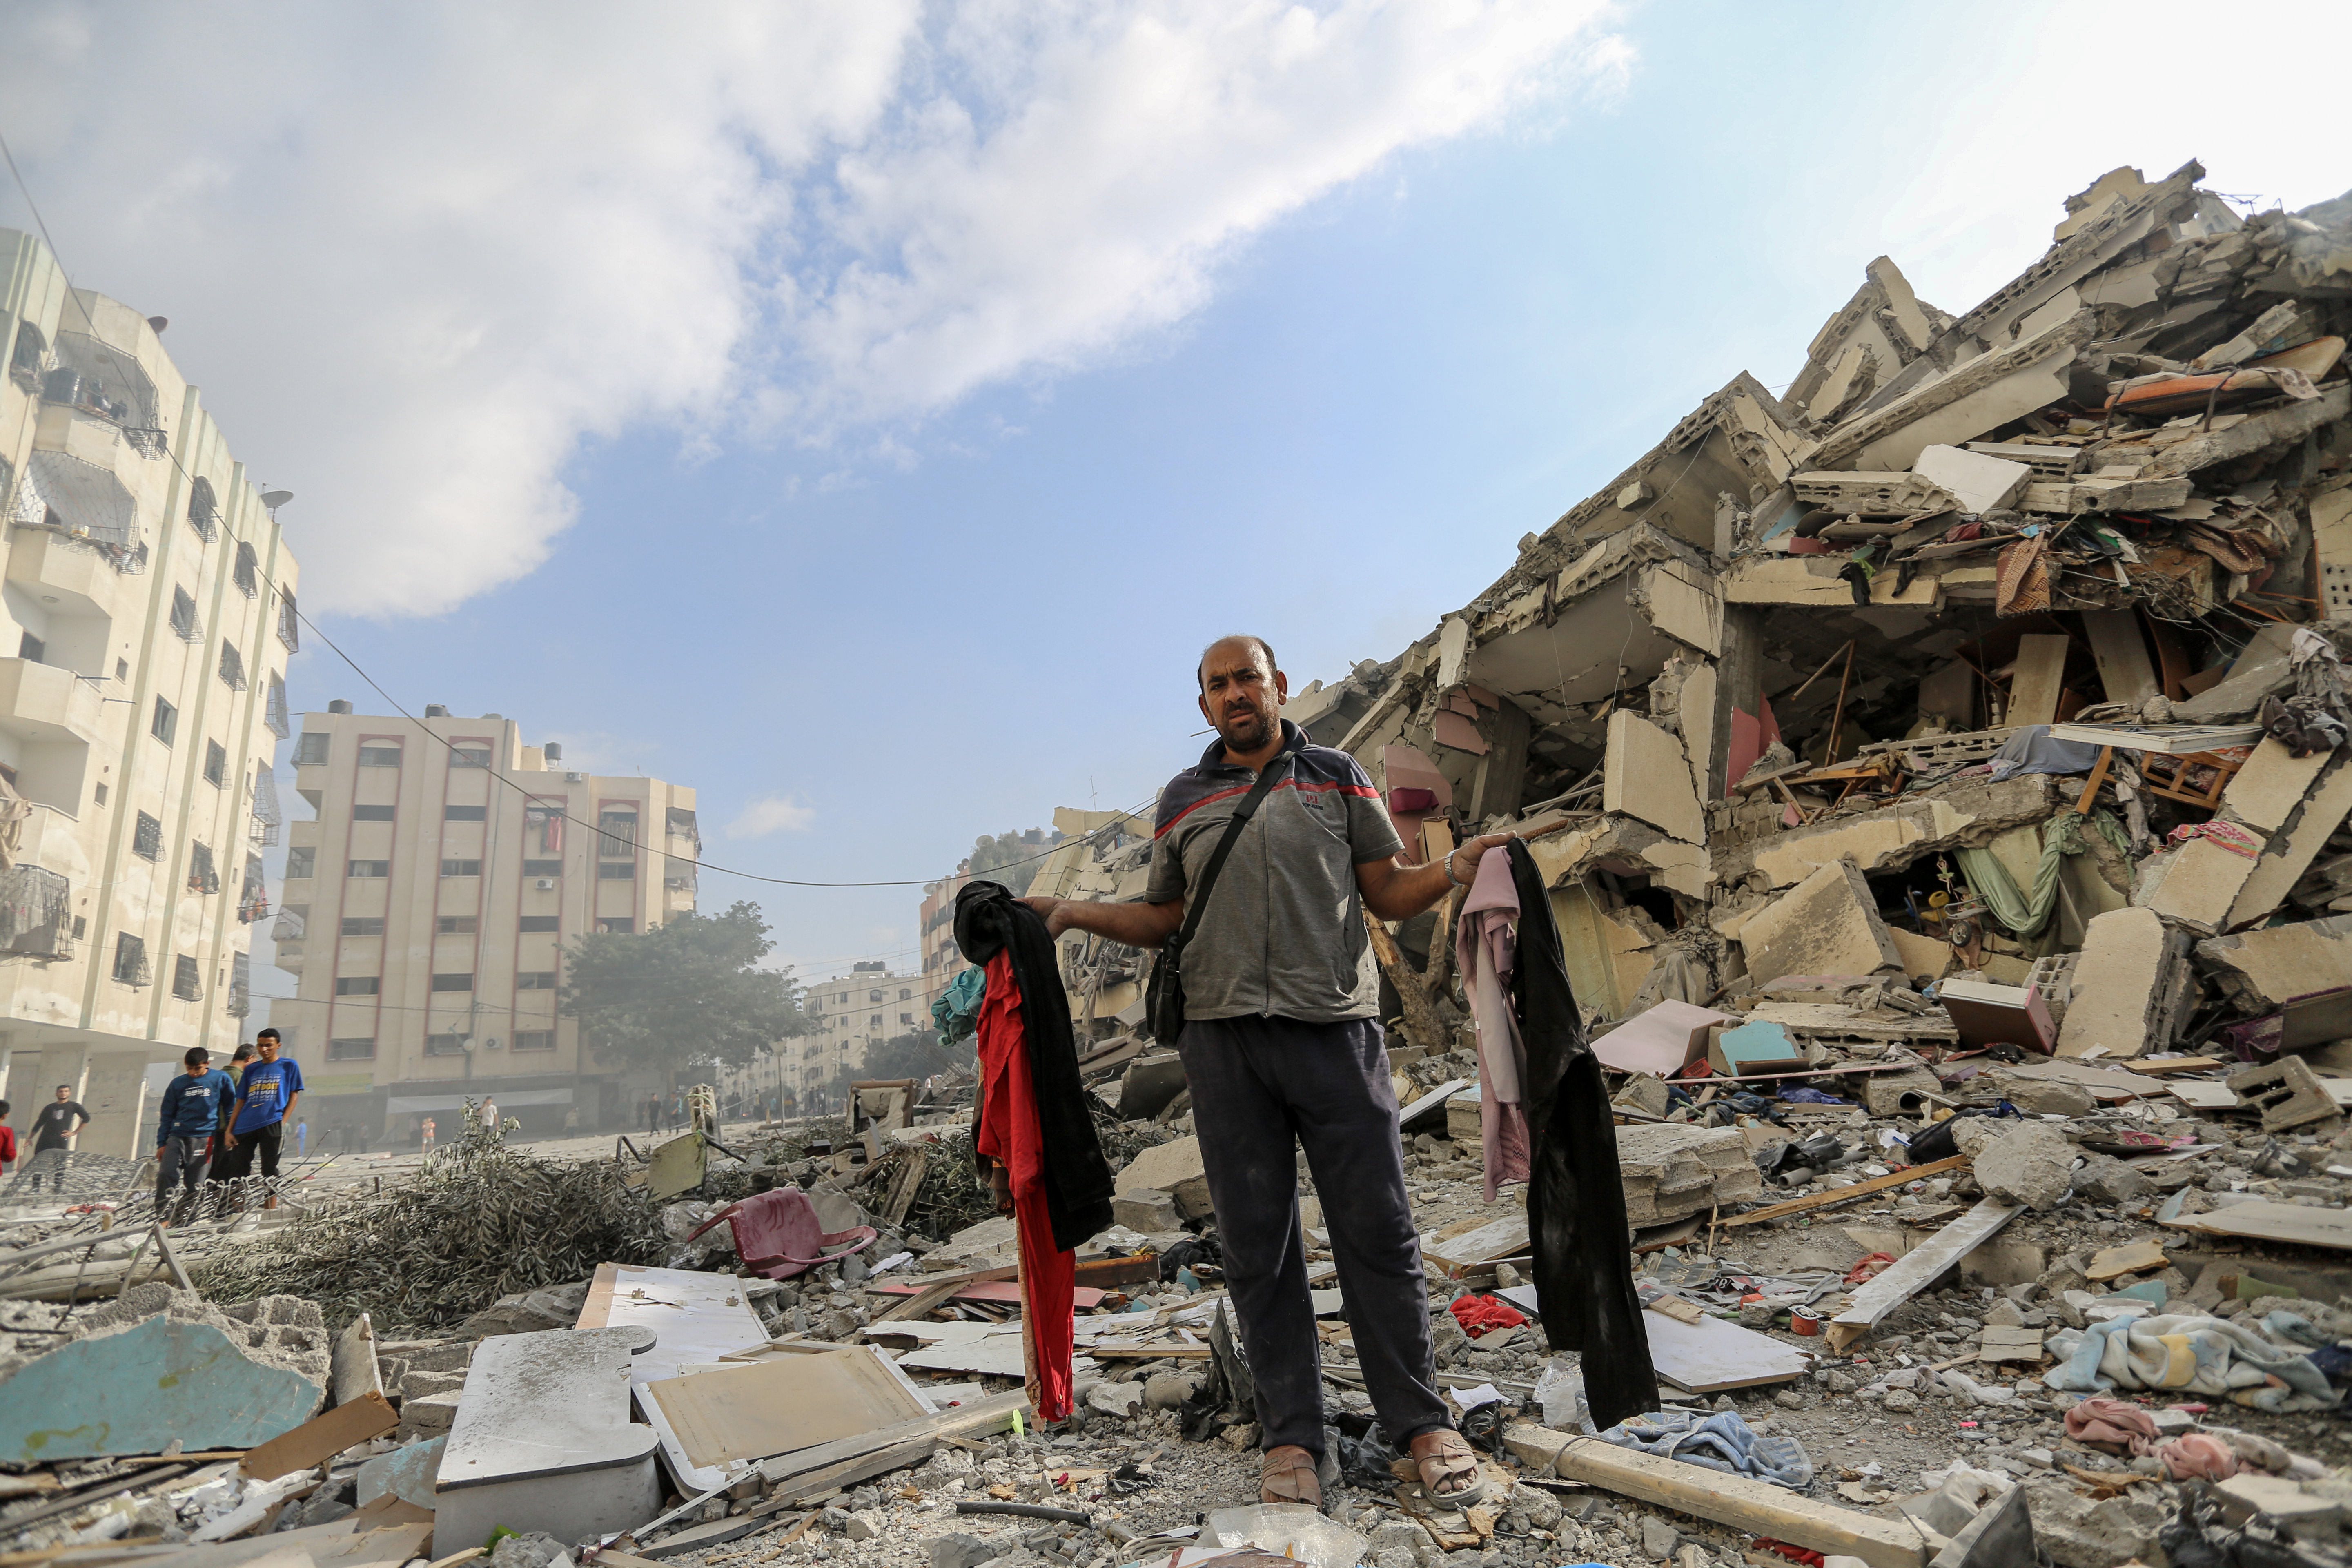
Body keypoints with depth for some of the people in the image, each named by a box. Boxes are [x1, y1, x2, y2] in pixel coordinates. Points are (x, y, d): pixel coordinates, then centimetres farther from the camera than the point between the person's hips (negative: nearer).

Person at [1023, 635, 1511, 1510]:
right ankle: (1291, 1435, 18)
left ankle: (1421, 1423, 16)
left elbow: (1389, 894, 8)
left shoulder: (1337, 777, 10)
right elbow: (1165, 919, 19)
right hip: (1223, 1036, 2)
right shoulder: (1182, 801, 14)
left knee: (1377, 1228, 1)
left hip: (1334, 1026, -1)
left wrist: (1455, 869, -9)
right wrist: (1074, 914, 8)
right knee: (1256, 1241, 5)